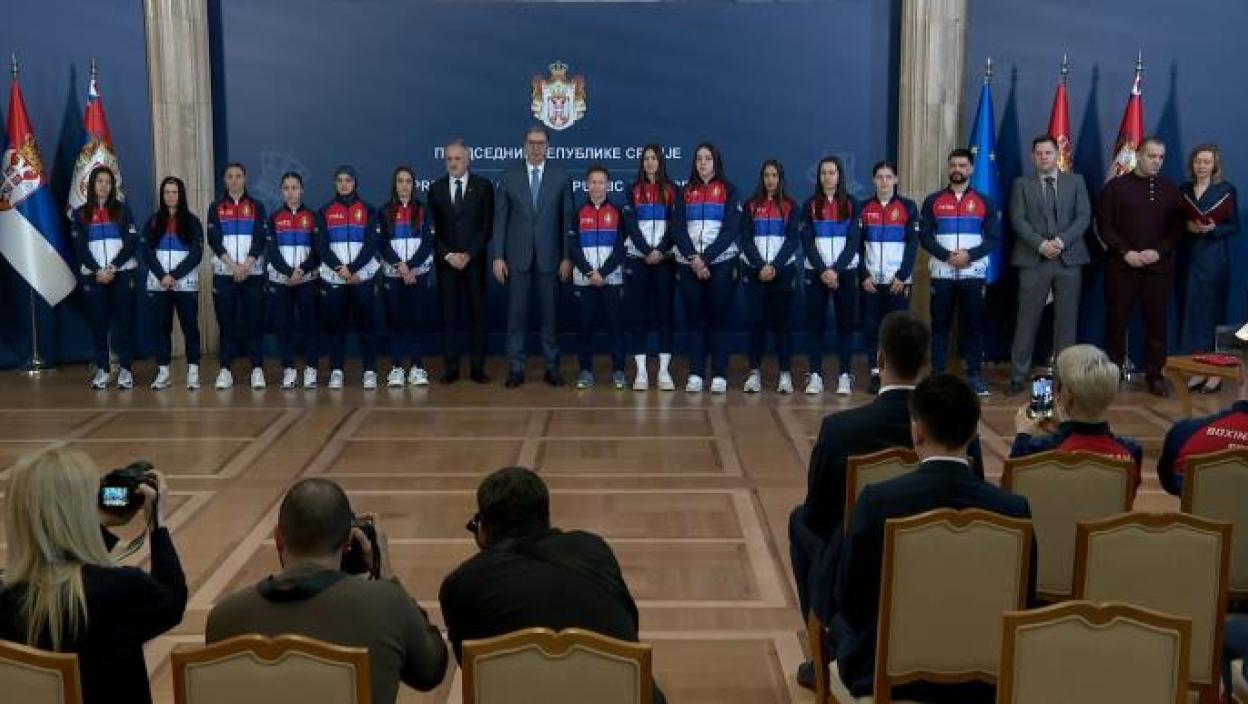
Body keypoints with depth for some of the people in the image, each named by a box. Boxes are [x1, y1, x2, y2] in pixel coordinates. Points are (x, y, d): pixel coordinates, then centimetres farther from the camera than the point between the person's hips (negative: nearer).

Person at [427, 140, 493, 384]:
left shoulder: (483, 187, 3)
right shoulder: (436, 188, 8)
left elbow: (487, 226, -1)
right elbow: (432, 228, 5)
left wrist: (469, 254, -10)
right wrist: (448, 255, -7)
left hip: (474, 260, -1)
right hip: (445, 261, 1)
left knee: (477, 313, 1)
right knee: (448, 314, 1)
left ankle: (477, 367, 6)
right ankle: (450, 368, 4)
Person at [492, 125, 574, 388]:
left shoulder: (561, 178, 4)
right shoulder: (509, 178, 5)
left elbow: (567, 219, 3)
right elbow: (499, 219, 4)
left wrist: (567, 257, -2)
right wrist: (498, 256, -2)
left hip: (549, 257, 0)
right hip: (517, 257, 0)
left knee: (550, 313, 5)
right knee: (516, 314, 2)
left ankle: (552, 367, 13)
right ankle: (516, 368, 8)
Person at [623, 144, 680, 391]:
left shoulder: (673, 190, 8)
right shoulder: (633, 191, 9)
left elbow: (675, 225, 0)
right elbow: (631, 225, 0)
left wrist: (660, 251, -12)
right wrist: (647, 252, -11)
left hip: (665, 259, 0)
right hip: (637, 258, 1)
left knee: (664, 311, -1)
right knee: (637, 313, -2)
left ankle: (664, 371, 0)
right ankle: (641, 371, 0)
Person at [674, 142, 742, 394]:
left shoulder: (728, 190, 5)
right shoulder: (686, 192, 14)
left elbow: (731, 229, -5)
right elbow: (679, 229, 4)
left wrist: (706, 257, -12)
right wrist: (693, 258, -11)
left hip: (721, 262, -2)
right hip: (688, 264, 3)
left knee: (719, 318, -2)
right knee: (694, 319, 2)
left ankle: (720, 376, -1)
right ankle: (695, 374, 4)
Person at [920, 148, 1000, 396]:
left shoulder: (985, 202, 6)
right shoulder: (933, 201, 6)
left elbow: (993, 239, 1)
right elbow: (925, 237, 0)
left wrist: (970, 255, -15)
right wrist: (947, 256, -14)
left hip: (974, 273, 0)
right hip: (942, 273, 0)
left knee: (973, 324, 2)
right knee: (940, 324, 2)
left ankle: (975, 375, 7)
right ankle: (937, 374, 7)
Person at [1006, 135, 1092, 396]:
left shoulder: (1075, 181, 11)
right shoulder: (1022, 184, 9)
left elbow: (1084, 216, 2)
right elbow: (1018, 220, -1)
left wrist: (1062, 241, -13)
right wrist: (1040, 244, -15)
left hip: (1068, 258, 1)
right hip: (1033, 259, -1)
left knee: (1067, 321, 4)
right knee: (1027, 321, -1)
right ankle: (1018, 377, 4)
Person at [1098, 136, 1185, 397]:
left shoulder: (1170, 189, 8)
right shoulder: (1116, 187, 1)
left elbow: (1177, 228, 5)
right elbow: (1104, 225, -2)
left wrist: (1159, 252, -11)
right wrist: (1126, 252, -13)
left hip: (1159, 267, 2)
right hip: (1121, 266, -2)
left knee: (1157, 322, 4)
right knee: (1116, 321, 3)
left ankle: (1155, 374, 12)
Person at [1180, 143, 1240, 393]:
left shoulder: (1227, 190, -2)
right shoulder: (1183, 190, 8)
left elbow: (1235, 226, -2)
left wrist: (1214, 228, -19)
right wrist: (1188, 226, -9)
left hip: (1215, 257, -3)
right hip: (1189, 257, 3)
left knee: (1213, 310, 0)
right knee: (1192, 311, 3)